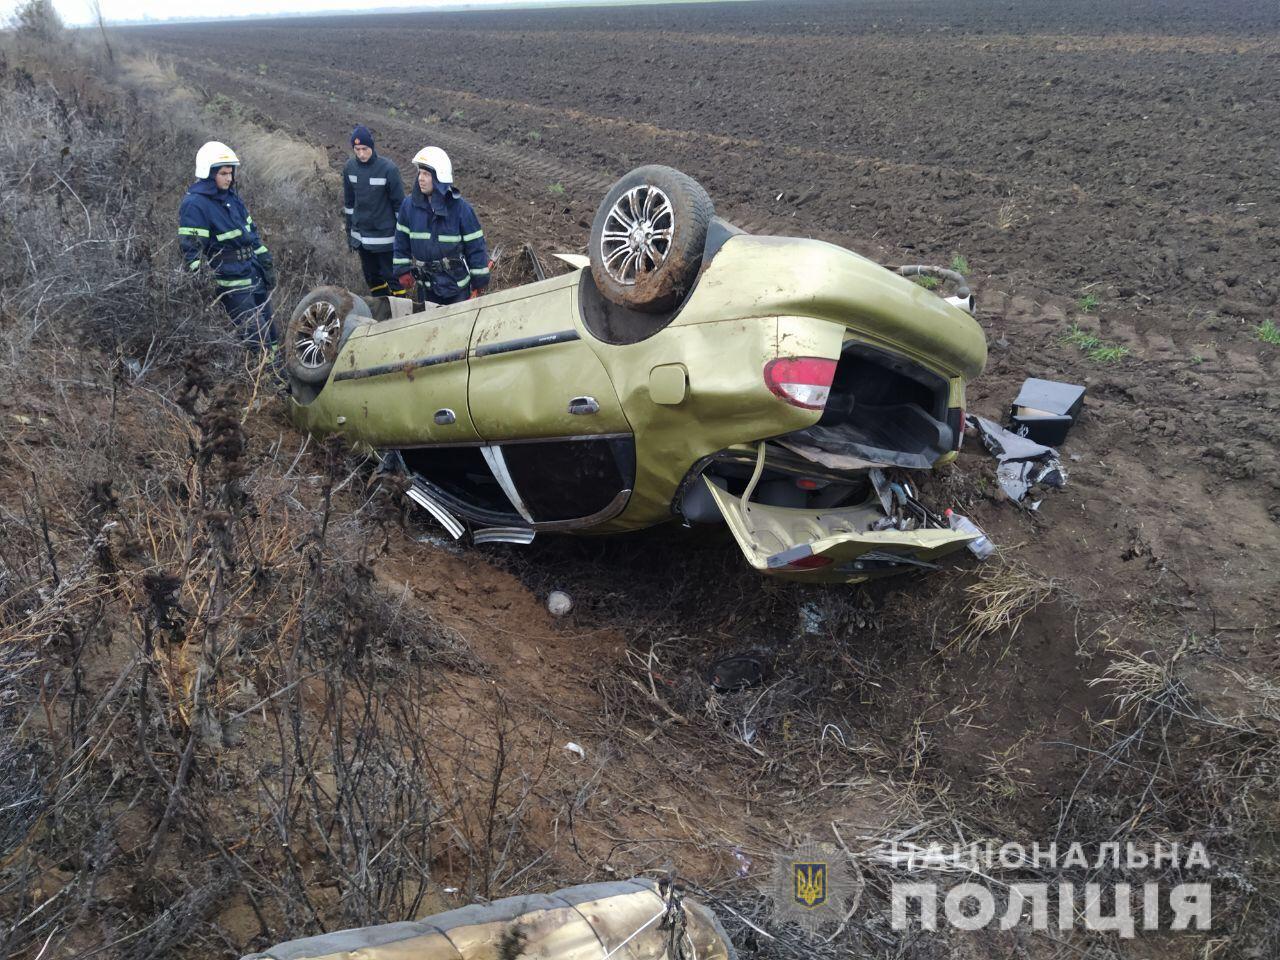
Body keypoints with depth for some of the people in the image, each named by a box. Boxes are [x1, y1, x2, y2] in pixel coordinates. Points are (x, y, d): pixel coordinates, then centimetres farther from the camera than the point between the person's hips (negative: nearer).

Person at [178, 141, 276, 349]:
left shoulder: (231, 196, 13)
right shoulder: (194, 204, -14)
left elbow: (251, 231, 21)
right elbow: (191, 248, -18)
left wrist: (265, 261, 17)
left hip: (255, 273, 8)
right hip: (231, 282, -8)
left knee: (267, 325, 14)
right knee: (255, 335, -9)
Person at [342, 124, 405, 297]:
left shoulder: (388, 169, -15)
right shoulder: (350, 167, 0)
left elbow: (399, 203, -9)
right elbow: (349, 201, 12)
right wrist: (350, 231, 14)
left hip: (385, 236, -5)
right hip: (361, 237, 5)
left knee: (392, 277, -1)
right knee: (372, 279, 14)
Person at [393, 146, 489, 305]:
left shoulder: (460, 208, -16)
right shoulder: (409, 205, -6)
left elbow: (475, 246, -11)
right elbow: (402, 240, 6)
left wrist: (479, 281, -8)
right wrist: (403, 270, 4)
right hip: (426, 286, 3)